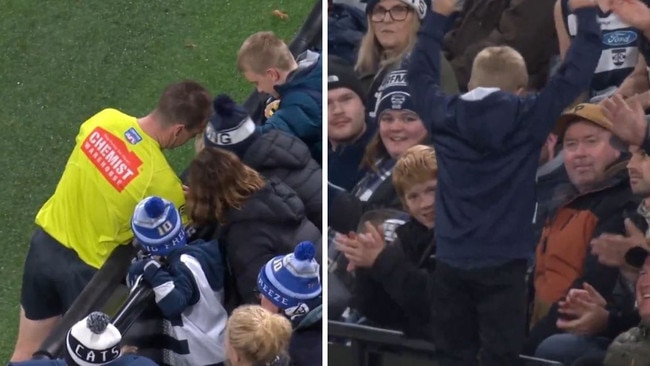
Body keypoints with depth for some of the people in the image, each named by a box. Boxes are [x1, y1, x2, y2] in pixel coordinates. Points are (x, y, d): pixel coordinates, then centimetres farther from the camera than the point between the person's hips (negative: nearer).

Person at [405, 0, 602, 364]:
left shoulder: (445, 116, -1)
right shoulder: (529, 119, -9)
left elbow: (420, 72, 18)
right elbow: (577, 71, -2)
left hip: (451, 262, 3)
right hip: (502, 264, -3)